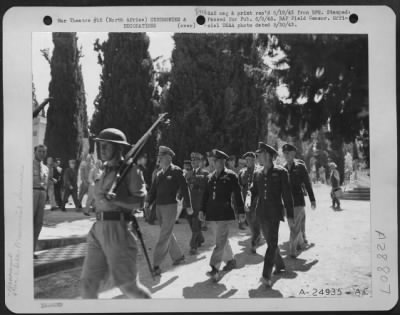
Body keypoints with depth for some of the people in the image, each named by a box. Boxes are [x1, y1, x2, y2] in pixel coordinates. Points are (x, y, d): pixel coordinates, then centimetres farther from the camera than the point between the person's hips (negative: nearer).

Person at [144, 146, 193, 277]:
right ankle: (178, 256, 34)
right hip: (159, 206, 7)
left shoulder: (176, 171, -6)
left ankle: (156, 265, -7)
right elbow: (153, 189, 10)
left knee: (164, 236, -7)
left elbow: (184, 188, -6)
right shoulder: (158, 173, 12)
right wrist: (148, 201, -5)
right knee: (168, 234, 17)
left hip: (170, 206, -7)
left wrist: (188, 206, -7)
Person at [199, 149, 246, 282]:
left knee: (220, 242, -9)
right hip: (212, 213, 6)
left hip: (225, 213, -6)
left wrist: (241, 211, -6)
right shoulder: (210, 177, 11)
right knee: (223, 239, 17)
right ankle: (230, 260, 33)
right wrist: (202, 210, 7)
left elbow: (237, 194, -4)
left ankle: (215, 269, -11)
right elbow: (206, 194, 15)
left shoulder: (230, 175, -5)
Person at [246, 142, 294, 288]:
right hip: (261, 212, 6)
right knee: (270, 242, 17)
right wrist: (249, 198, -13)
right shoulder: (257, 173, 8)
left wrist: (290, 215, -6)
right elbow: (253, 189, 12)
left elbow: (287, 194, -5)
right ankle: (280, 265, 37)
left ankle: (266, 276, -14)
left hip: (275, 212, -6)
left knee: (272, 243, -12)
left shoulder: (280, 172, -6)